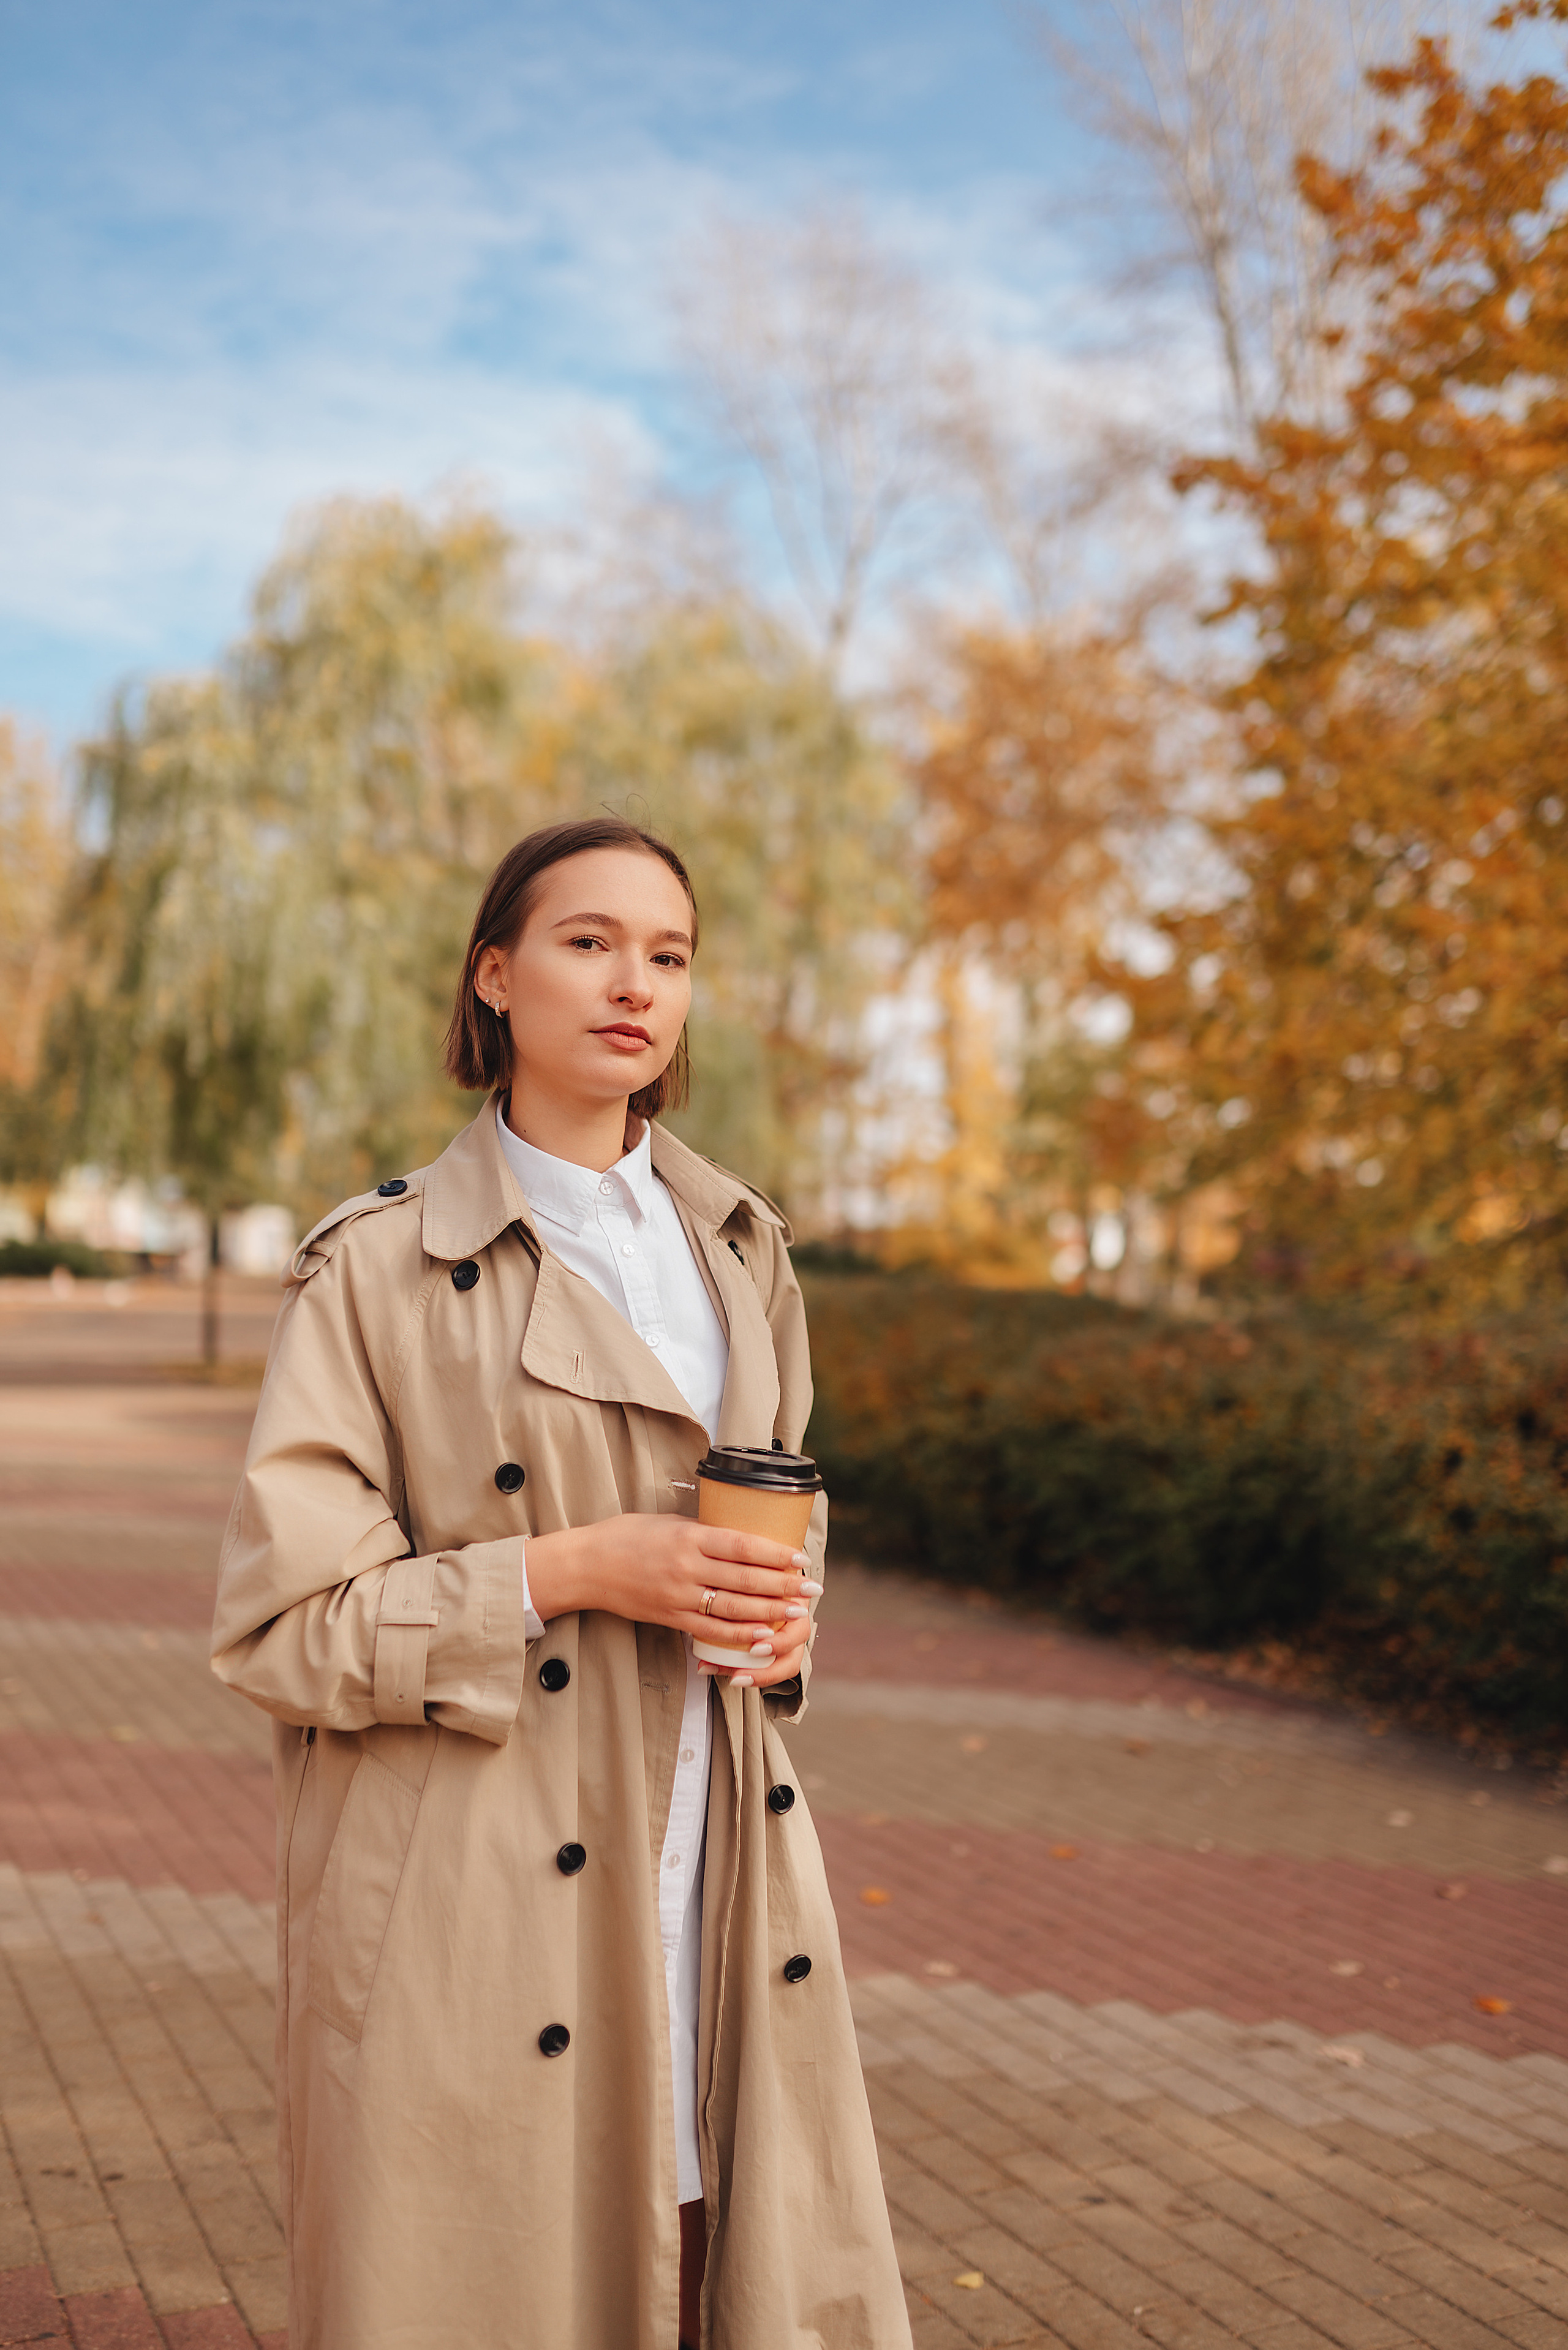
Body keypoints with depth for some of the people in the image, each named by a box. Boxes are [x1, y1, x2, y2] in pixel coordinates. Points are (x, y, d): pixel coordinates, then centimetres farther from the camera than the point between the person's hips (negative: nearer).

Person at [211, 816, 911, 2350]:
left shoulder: (738, 1249, 10)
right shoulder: (378, 1270, -7)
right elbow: (280, 1624, -9)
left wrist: (780, 1616, -1)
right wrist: (570, 1572, -18)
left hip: (714, 1883, 5)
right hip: (467, 1916, -4)